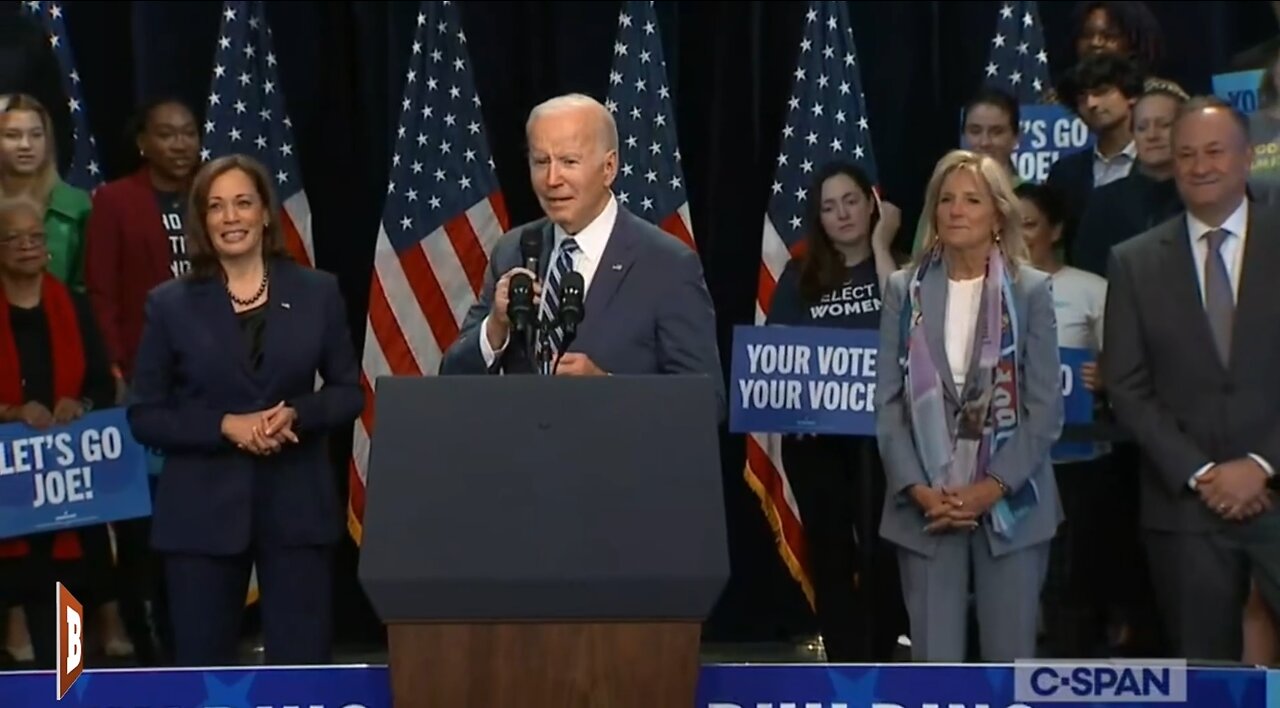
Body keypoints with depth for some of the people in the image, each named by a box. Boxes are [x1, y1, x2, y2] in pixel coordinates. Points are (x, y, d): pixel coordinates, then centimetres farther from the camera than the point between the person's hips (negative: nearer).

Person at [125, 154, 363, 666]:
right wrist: (226, 425, -14)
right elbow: (145, 415, 1)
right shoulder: (171, 304, 2)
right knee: (203, 664, 6)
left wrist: (296, 414, -13)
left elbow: (349, 391, 8)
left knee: (304, 663, 1)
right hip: (202, 510, 0)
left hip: (297, 506, 1)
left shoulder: (317, 292, 5)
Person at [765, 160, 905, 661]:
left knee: (881, 551, -5)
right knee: (830, 554, 6)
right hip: (813, 436, 2)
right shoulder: (800, 276, 9)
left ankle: (877, 663, 8)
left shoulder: (898, 268, 4)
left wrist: (880, 246, -10)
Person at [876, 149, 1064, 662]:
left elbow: (1046, 406, -2)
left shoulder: (1030, 290, 2)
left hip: (1009, 502, -1)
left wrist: (992, 487, -11)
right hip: (926, 505, 1)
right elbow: (888, 402, 3)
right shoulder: (905, 290, 7)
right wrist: (918, 489, -9)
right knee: (934, 663, 1)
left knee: (1010, 663, 3)